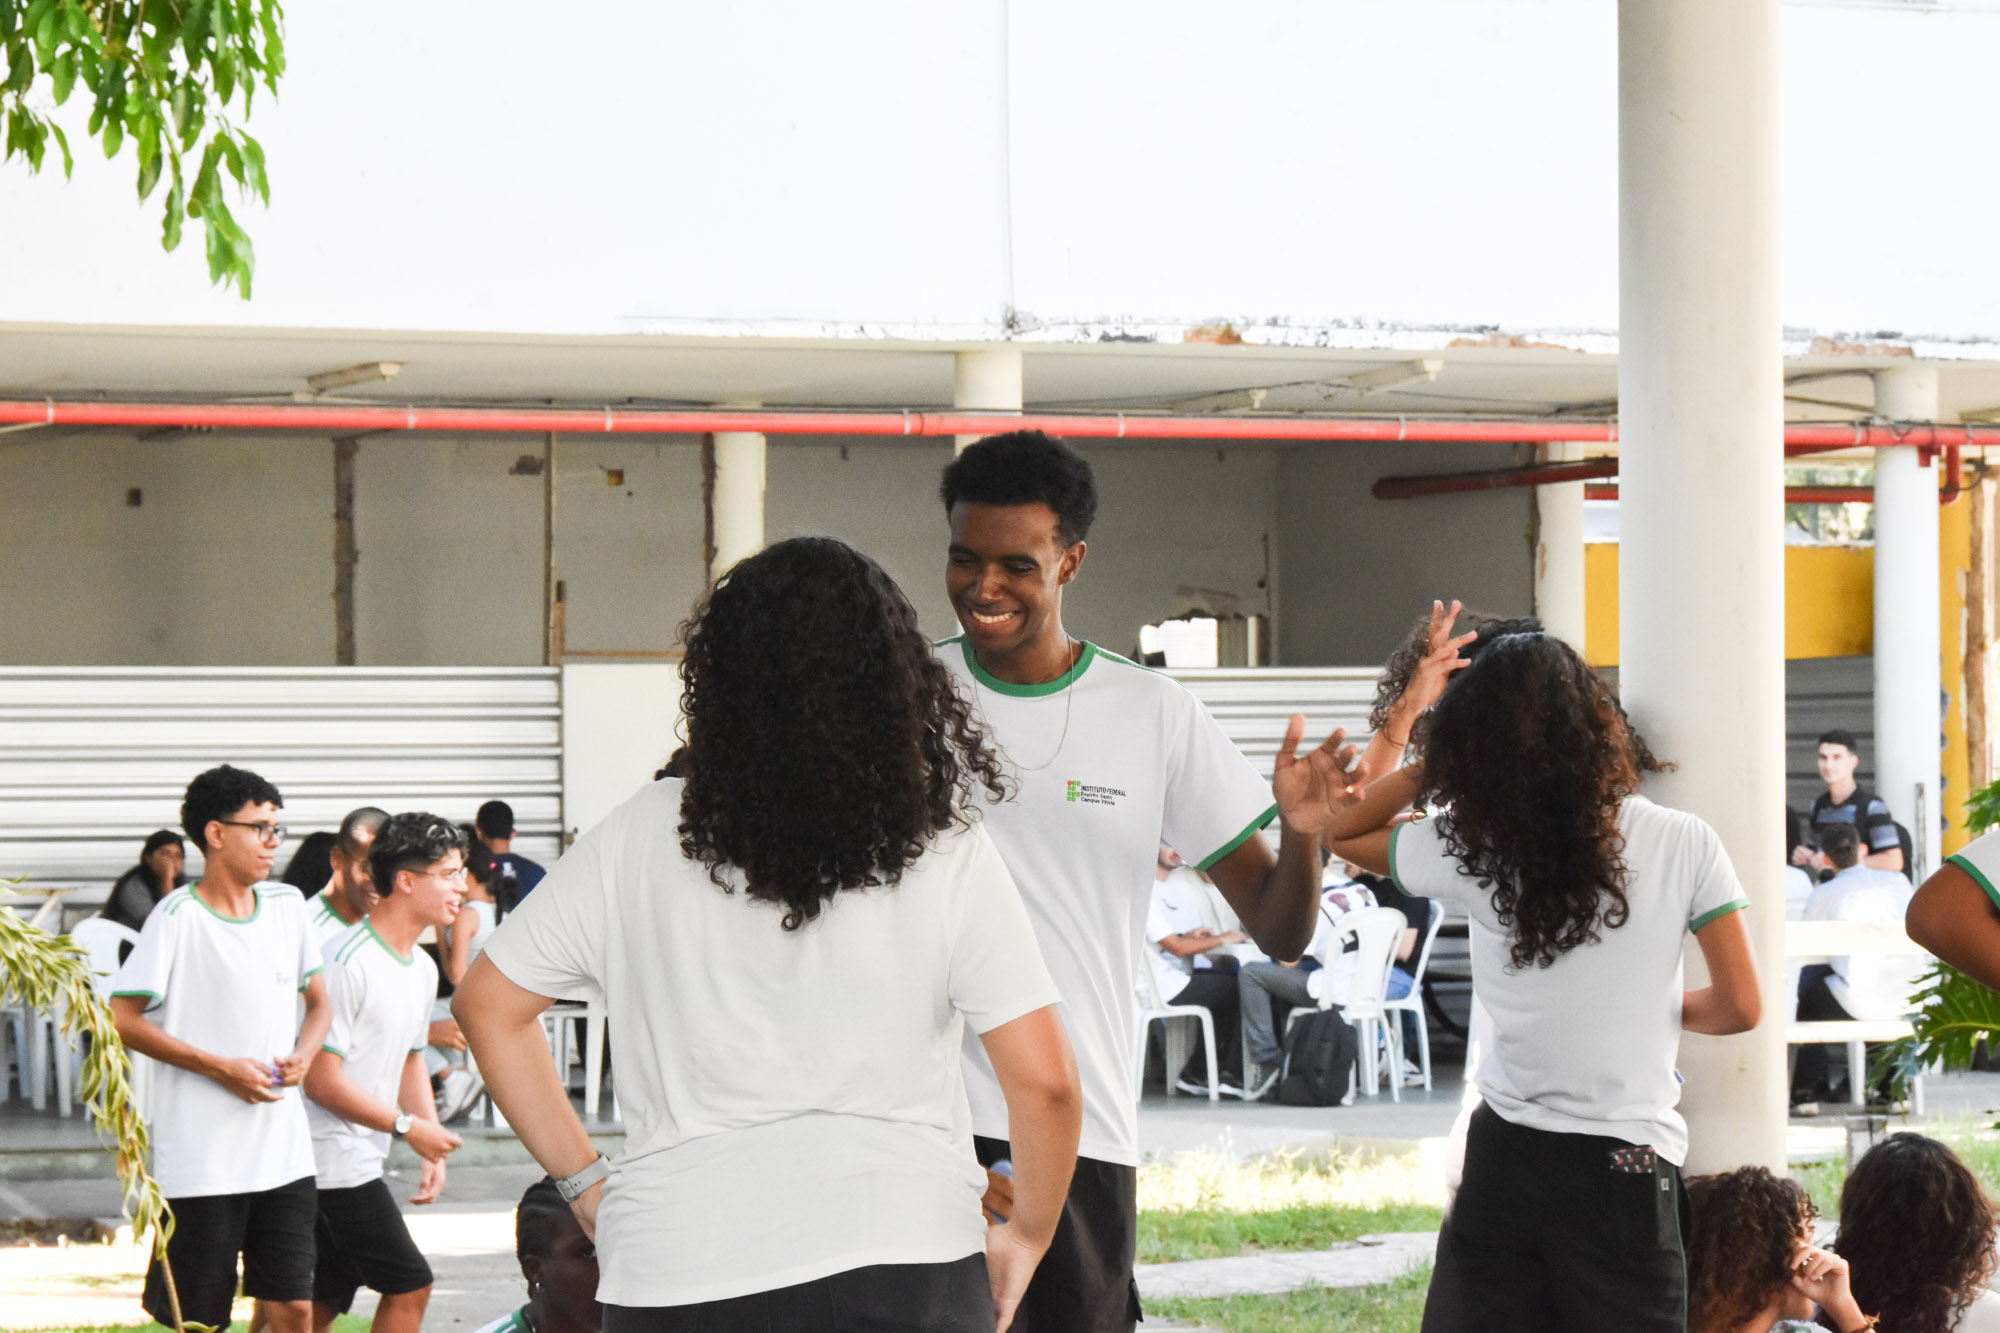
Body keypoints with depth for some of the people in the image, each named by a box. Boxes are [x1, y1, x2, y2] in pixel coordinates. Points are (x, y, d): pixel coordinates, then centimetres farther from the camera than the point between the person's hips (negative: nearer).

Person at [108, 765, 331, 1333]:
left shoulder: (287, 905, 9)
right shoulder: (178, 917, -9)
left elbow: (319, 1000, 21)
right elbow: (122, 1019, -10)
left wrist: (304, 1055, -1)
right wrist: (221, 1068, -14)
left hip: (283, 1152, 5)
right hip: (201, 1155, -5)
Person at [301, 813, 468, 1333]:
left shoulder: (421, 968, 12)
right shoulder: (348, 962, -18)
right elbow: (322, 1079, -20)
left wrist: (433, 1149, 12)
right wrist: (408, 1128, -17)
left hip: (362, 1158, 9)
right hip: (332, 1156, -9)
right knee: (409, 1284, -8)